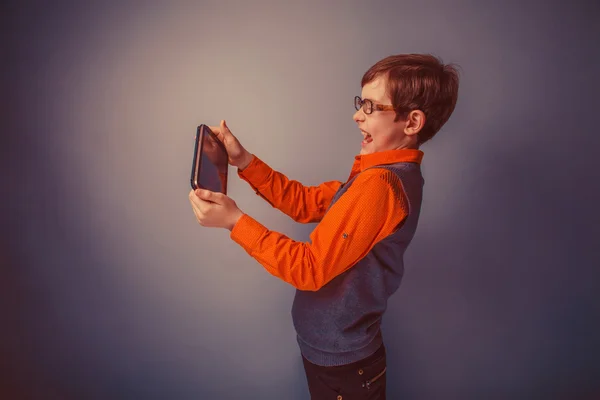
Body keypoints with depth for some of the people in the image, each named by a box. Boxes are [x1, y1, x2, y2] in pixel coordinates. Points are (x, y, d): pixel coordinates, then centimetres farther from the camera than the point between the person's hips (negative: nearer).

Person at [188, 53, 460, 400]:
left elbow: (311, 268, -26)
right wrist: (245, 161, -5)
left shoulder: (379, 184, -29)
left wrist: (235, 220, -27)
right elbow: (306, 203, 2)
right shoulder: (395, 173, 2)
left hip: (341, 362, -8)